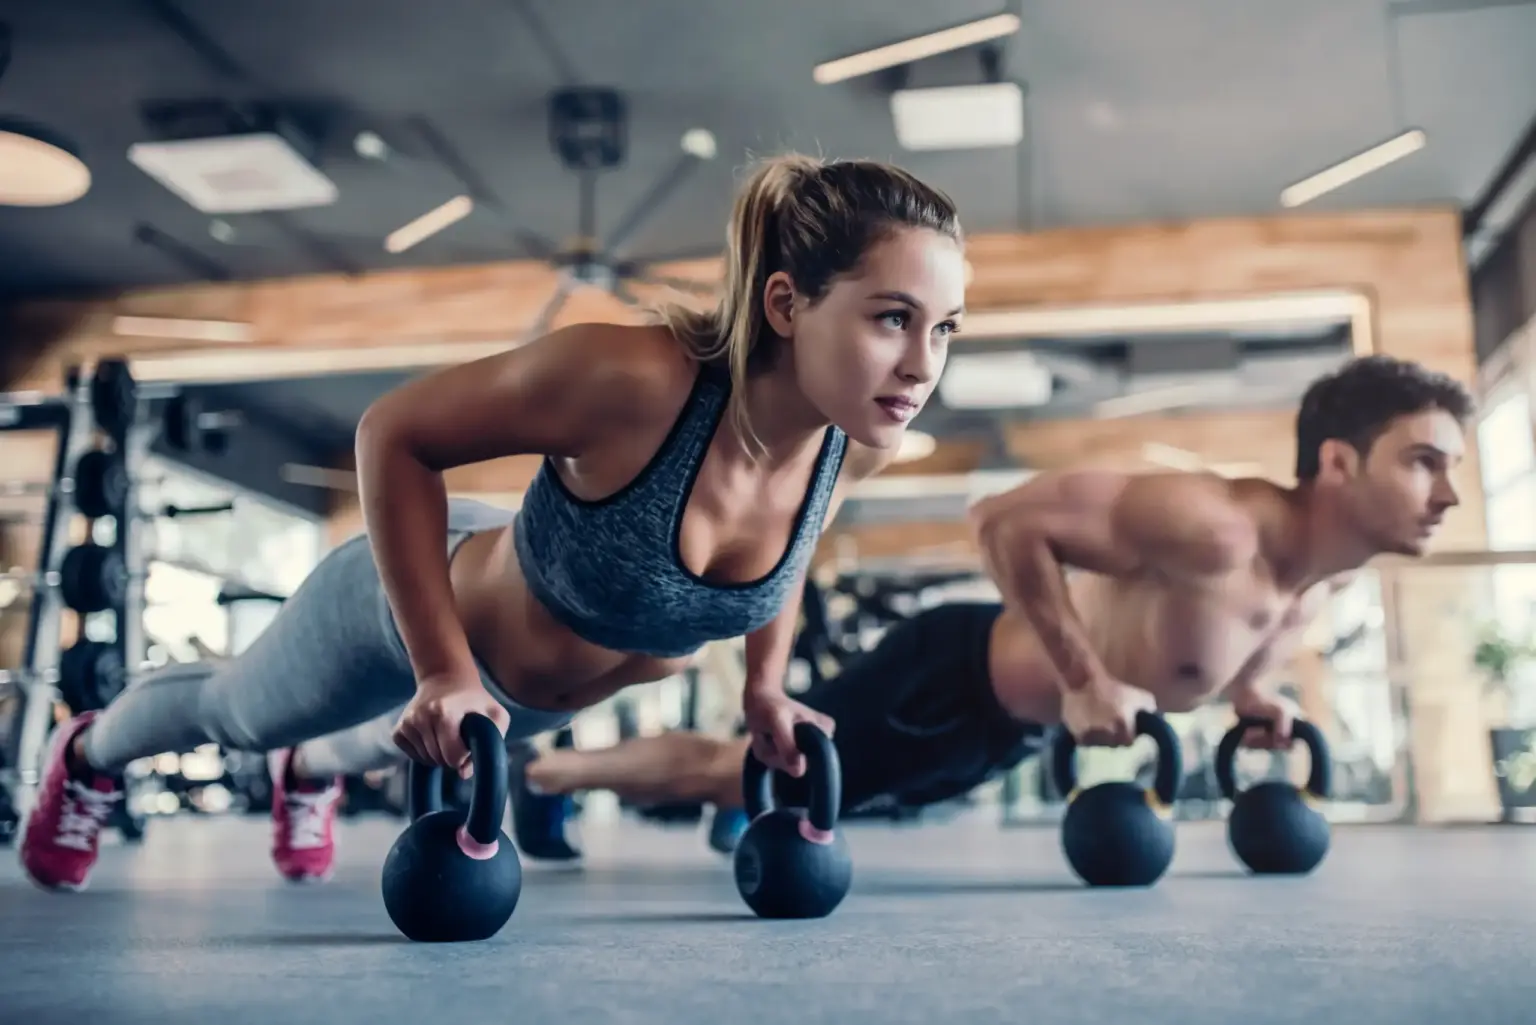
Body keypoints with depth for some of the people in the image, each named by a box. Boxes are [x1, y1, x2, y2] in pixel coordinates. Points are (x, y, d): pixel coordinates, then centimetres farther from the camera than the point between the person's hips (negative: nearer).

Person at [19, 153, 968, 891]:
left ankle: (311, 774, 75)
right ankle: (90, 755, 63)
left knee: (398, 744, 39)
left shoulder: (859, 445, -26)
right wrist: (443, 672, -31)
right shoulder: (630, 379, -44)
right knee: (236, 712, 28)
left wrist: (765, 687, -2)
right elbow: (395, 433, -30)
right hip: (413, 605, -5)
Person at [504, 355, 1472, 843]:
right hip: (958, 678, -9)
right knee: (739, 771, 3)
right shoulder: (1215, 528, -35)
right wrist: (1083, 681, -31)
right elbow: (1005, 517, -34)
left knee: (771, 784, 25)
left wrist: (1249, 685, 2)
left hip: (1010, 725, 9)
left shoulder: (1337, 570, -4)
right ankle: (524, 769, 23)